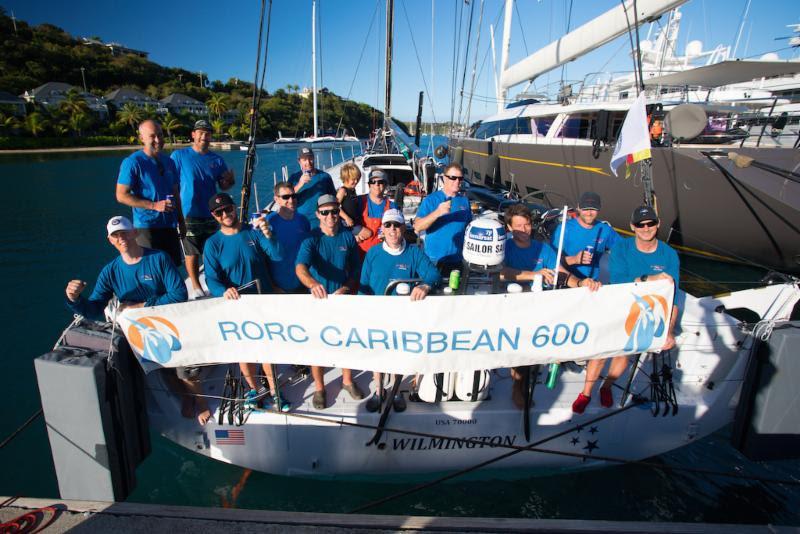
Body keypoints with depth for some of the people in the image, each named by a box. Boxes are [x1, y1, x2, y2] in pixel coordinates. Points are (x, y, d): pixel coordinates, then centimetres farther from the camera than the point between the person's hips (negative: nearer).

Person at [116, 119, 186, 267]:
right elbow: (121, 196, -11)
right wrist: (154, 205, -18)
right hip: (146, 226, -5)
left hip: (170, 225, 6)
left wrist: (181, 221, 14)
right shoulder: (133, 162, -8)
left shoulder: (168, 161, 11)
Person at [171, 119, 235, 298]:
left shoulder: (217, 159, 8)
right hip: (189, 215, -3)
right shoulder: (179, 155, -2)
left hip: (211, 215, 3)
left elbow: (223, 186, 11)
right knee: (192, 253, 3)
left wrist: (229, 180, -12)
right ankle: (196, 286, 18)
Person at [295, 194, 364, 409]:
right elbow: (300, 267, -32)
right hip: (318, 299, -2)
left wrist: (345, 288, -14)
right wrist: (313, 284, -52)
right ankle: (319, 387, 28)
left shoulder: (348, 236, -4)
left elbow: (355, 267, 3)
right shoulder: (311, 239, -15)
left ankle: (347, 380, 38)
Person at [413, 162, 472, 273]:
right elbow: (417, 227, -16)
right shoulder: (431, 199, -7)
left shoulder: (464, 201, 7)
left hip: (458, 260, 4)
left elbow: (469, 228, 14)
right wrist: (437, 212, -30)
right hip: (435, 260, -4)